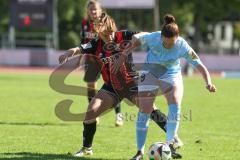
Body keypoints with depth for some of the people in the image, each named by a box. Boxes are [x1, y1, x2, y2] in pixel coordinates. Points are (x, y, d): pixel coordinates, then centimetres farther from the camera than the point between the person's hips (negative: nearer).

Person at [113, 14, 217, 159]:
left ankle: (170, 145, -6)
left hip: (172, 76, 0)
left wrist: (208, 83, -39)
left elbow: (200, 66, -24)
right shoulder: (153, 37, -28)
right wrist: (124, 55, -7)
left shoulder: (183, 47, -27)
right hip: (150, 75, 0)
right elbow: (136, 39, -6)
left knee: (175, 110, -19)